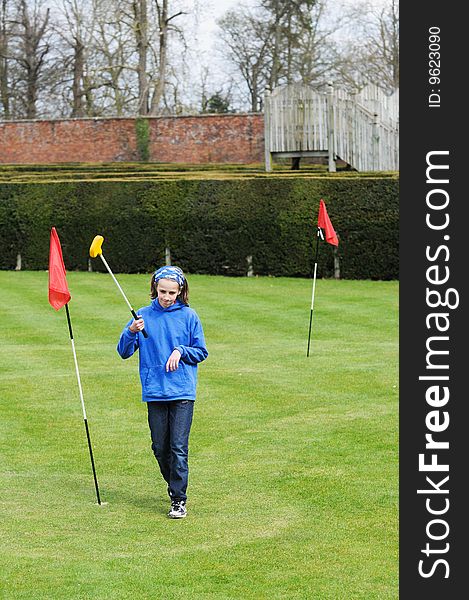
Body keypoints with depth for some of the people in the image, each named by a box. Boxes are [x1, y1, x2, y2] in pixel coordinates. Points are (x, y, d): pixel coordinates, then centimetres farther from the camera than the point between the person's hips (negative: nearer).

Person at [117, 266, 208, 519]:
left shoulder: (189, 316, 2)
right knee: (160, 447, 8)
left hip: (182, 392, -2)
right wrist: (131, 332, -18)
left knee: (179, 447, -8)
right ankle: (174, 485, 30)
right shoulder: (144, 315, 4)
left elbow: (201, 352, 9)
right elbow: (124, 352, 1)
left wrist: (180, 351, -9)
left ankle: (179, 500, -4)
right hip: (154, 391, 2)